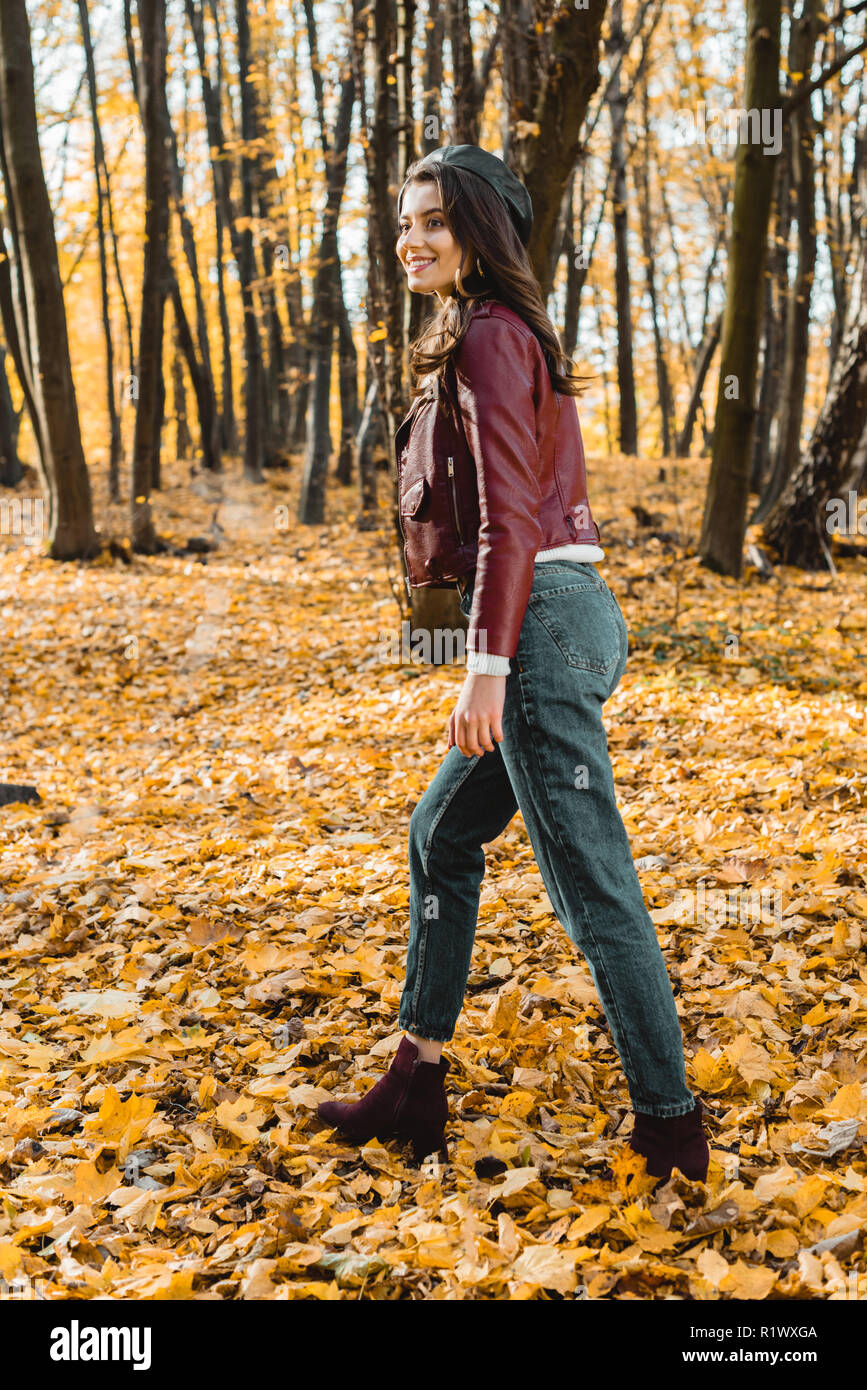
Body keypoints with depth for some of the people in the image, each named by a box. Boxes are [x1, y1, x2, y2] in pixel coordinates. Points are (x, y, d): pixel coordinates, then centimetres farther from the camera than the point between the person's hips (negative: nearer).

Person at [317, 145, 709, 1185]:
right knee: (441, 834, 16)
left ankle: (671, 1127, 6)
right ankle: (416, 1084, 25)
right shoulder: (505, 335, 20)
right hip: (565, 618, 11)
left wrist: (487, 665, -21)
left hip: (541, 620, -11)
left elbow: (509, 516, -18)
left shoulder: (488, 339, -9)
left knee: (592, 884, -4)